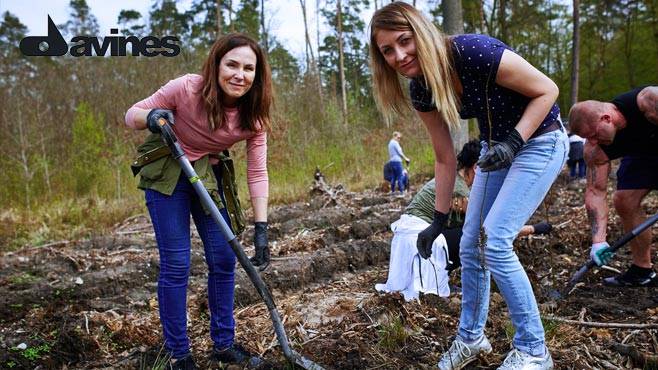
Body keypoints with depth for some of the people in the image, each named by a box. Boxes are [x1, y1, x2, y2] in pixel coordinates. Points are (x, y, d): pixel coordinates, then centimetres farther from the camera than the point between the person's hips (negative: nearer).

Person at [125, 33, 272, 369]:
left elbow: (257, 173, -13)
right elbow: (131, 115, -13)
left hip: (209, 176, 4)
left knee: (224, 260, 3)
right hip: (166, 174, -4)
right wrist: (151, 117, -37)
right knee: (176, 264, -5)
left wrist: (261, 227, -18)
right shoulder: (186, 89, -25)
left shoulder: (253, 116, -14)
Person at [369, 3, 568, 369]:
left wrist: (513, 142, -29)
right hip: (496, 146, 7)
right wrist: (439, 219, 2)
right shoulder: (421, 90, -9)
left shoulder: (474, 52, -30)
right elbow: (446, 158, 0)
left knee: (494, 241, -15)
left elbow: (547, 90, -18)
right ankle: (471, 338, 26)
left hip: (540, 140, -6)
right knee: (470, 247, 5)